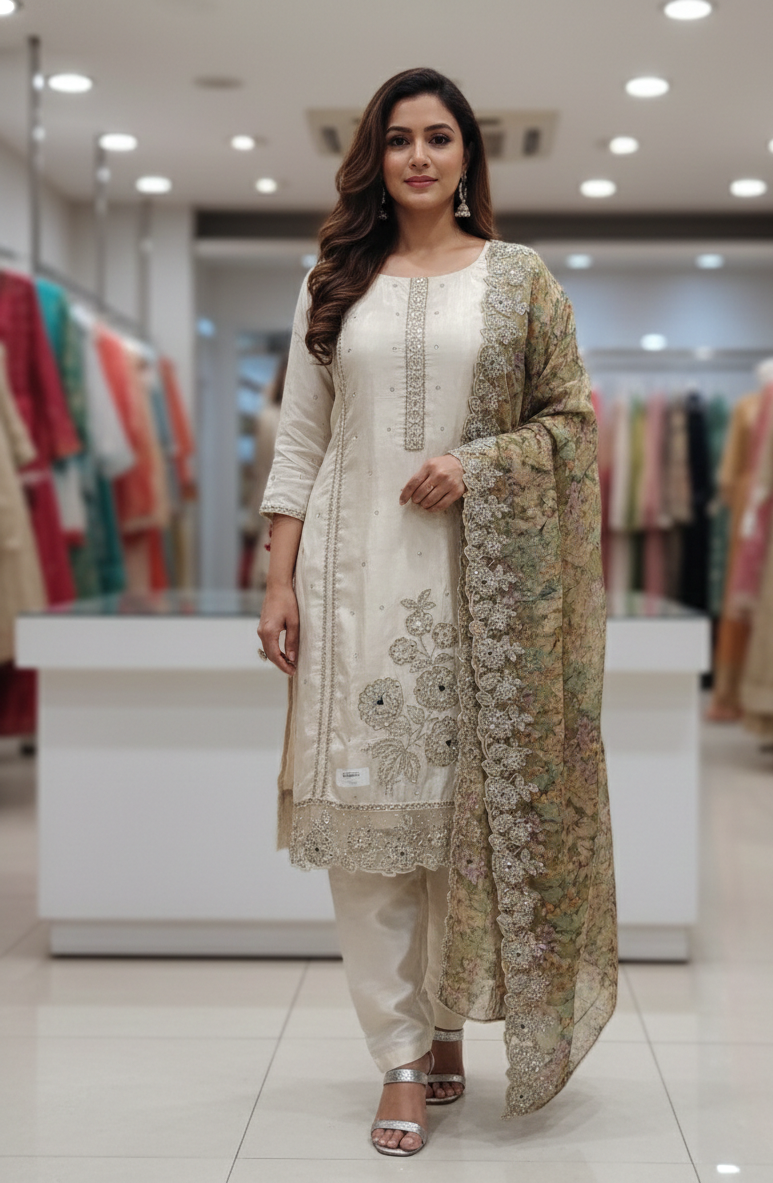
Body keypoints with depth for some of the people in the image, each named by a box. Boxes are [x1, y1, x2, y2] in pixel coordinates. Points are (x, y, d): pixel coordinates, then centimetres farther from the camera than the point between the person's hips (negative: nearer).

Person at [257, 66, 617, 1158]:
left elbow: (574, 416, 5)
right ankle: (402, 1057, 7)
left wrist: (478, 465, -12)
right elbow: (300, 439, 8)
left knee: (474, 803, 2)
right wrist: (280, 579, 1)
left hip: (479, 577, -1)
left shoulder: (520, 279, 8)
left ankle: (450, 1024, 20)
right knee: (367, 811, -2)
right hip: (356, 575, 1)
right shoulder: (334, 282, 11)